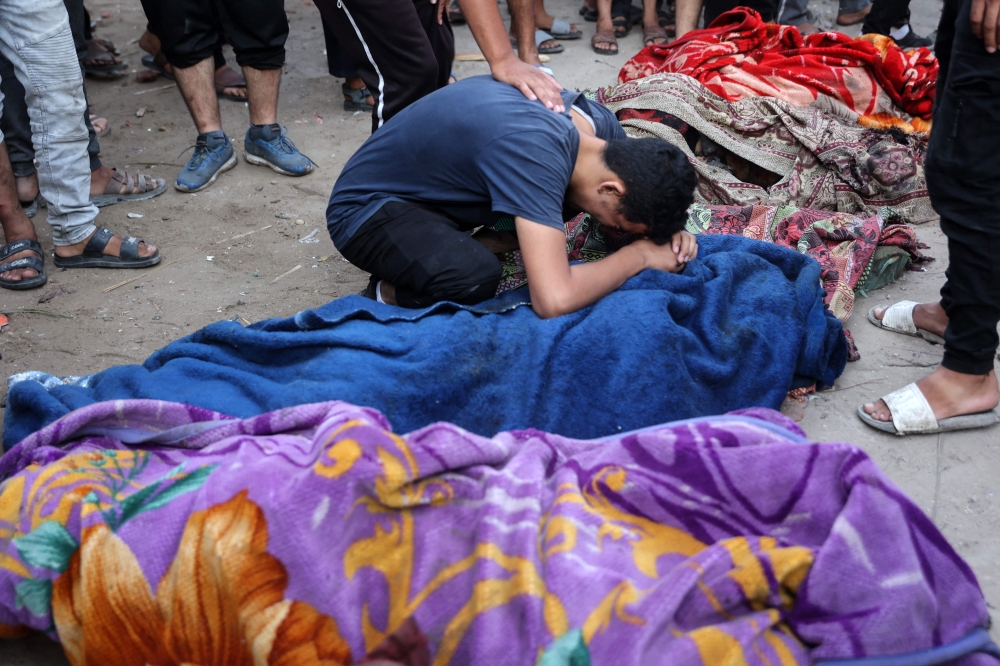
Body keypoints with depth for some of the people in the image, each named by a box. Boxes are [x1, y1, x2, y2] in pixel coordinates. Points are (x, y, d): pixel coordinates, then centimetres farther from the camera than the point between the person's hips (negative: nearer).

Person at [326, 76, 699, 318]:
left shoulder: (598, 121, -12)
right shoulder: (534, 152, -37)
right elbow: (555, 300, -43)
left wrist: (664, 229, -12)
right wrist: (640, 254, -27)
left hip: (440, 185, 8)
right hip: (367, 208, -8)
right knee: (474, 277, -35)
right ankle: (388, 292, -5)